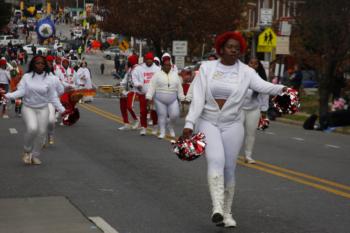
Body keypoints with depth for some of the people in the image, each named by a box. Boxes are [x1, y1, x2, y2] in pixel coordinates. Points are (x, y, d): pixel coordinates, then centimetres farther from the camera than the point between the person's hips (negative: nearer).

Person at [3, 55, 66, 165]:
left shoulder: (48, 78, 0)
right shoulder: (27, 77, -3)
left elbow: (53, 97, 3)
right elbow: (20, 91, -9)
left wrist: (61, 109, -2)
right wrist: (8, 95, -25)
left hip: (43, 109, 2)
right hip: (28, 108, -2)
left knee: (41, 132, 1)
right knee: (32, 128, -22)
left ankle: (35, 155, 21)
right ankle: (27, 151, 3)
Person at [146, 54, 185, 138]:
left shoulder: (175, 75, 11)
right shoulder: (157, 75, 1)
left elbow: (179, 88, 14)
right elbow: (152, 87, -4)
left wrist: (182, 98, 12)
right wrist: (149, 97, -12)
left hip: (173, 100, 2)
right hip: (160, 100, -2)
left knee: (175, 115, -7)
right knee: (162, 115, 1)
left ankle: (171, 126, 21)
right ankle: (162, 132, 13)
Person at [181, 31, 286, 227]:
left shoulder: (246, 71, -2)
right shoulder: (207, 68, -1)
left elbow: (262, 85, -22)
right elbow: (198, 97, -5)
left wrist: (281, 89, -42)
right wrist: (190, 123, -13)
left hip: (233, 125, 2)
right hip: (208, 122, -1)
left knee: (229, 168, 5)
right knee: (216, 160, -23)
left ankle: (227, 212, 19)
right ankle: (217, 208, -31)